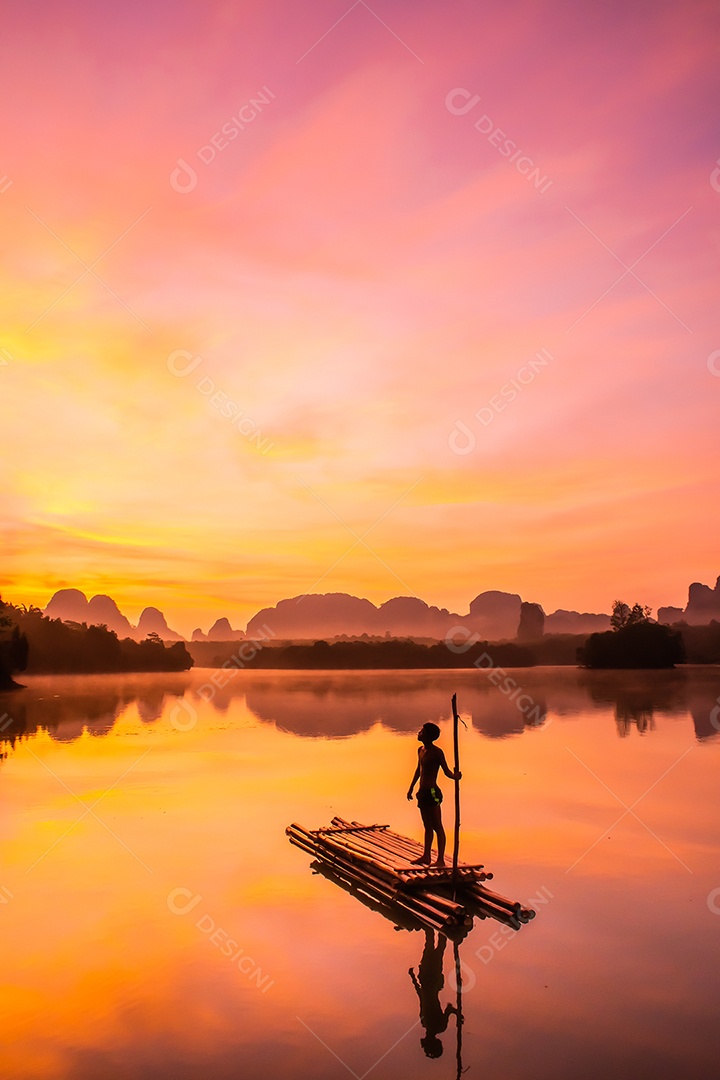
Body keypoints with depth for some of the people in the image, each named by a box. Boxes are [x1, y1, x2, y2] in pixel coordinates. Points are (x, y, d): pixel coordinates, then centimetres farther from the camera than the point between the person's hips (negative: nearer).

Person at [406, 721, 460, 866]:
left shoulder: (436, 752, -13)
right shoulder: (421, 750, 11)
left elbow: (446, 771, -13)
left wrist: (455, 777, -34)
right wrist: (411, 788, 29)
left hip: (432, 793, -8)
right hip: (423, 792, 8)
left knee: (437, 827, -4)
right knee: (428, 827, 17)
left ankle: (441, 860, 0)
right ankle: (426, 856, 25)